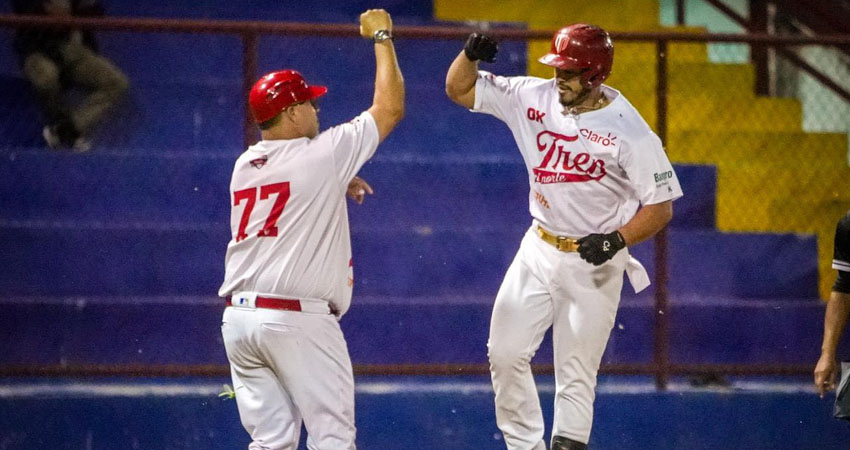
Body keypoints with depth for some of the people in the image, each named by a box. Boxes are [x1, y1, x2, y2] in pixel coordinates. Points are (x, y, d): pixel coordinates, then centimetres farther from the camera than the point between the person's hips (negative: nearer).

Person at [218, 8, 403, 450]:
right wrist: (382, 37, 12)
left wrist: (336, 184, 32)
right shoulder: (321, 155, -7)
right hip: (297, 319, -7)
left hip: (238, 317, 7)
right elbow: (390, 107, 2)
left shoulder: (243, 166, 12)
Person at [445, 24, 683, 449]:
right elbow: (459, 89, 1)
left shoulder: (628, 131, -17)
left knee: (576, 373, 1)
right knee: (505, 353, 4)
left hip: (594, 263, -5)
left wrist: (617, 240, -28)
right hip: (538, 251, 5)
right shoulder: (534, 98, -5)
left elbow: (660, 206, -13)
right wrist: (471, 55, -21)